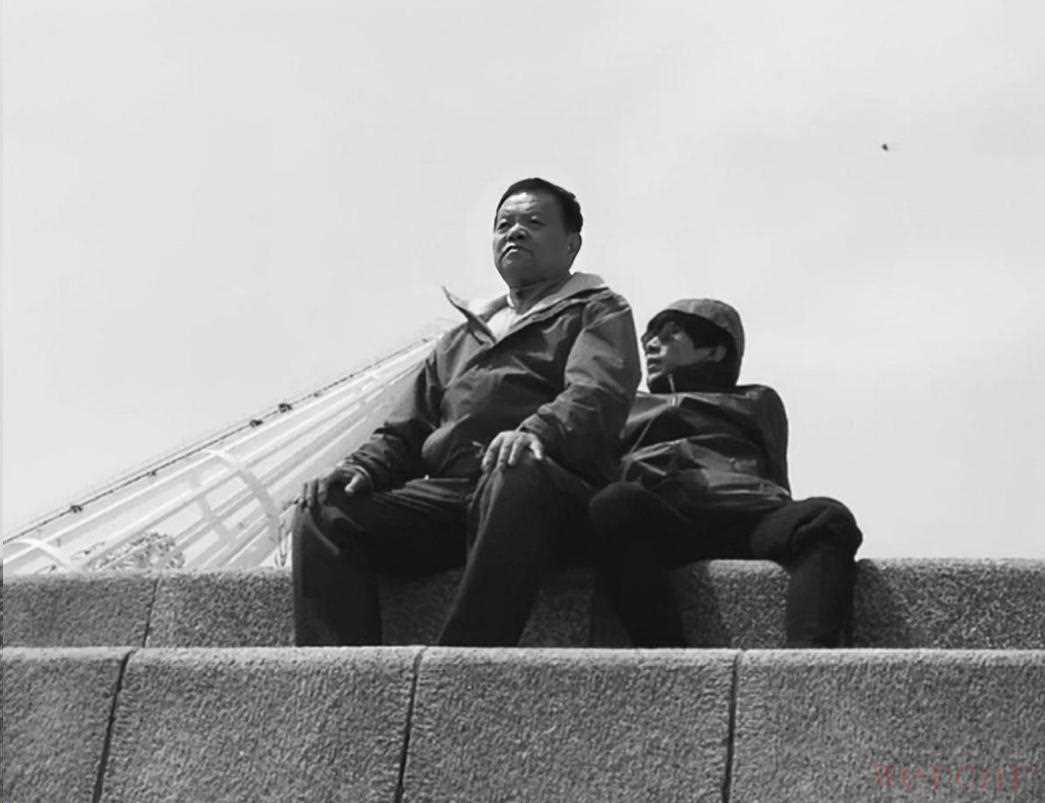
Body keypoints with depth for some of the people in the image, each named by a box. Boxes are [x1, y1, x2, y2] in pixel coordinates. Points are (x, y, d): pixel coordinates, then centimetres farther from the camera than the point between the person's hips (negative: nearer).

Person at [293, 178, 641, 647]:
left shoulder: (598, 312, 18)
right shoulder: (459, 339, 35)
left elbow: (598, 393, -4)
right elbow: (405, 432, 31)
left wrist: (537, 431, -27)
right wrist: (364, 466, 6)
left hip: (556, 486, -5)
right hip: (446, 493, 5)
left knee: (516, 479, -40)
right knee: (326, 512, -18)